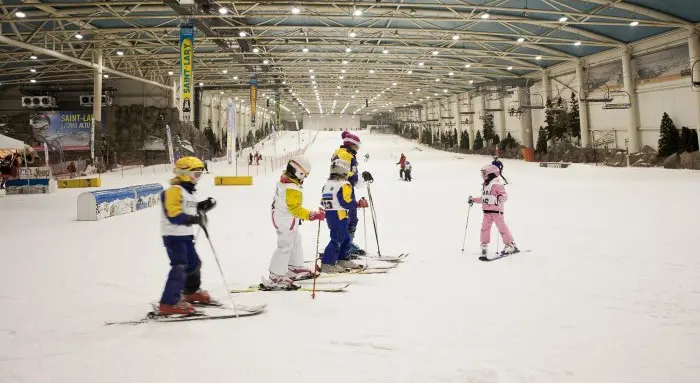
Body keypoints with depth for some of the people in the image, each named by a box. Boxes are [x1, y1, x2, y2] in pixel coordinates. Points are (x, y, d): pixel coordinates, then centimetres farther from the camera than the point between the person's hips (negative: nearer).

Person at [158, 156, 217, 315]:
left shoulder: (189, 191, 16)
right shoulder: (174, 190, -16)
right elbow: (173, 214, -25)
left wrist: (202, 207, 8)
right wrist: (193, 219, -32)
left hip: (186, 235, 10)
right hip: (173, 235, -10)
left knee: (194, 263, 21)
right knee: (179, 267, -16)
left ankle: (191, 291, 42)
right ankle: (169, 303, -15)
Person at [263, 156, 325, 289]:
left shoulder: (284, 180, 2)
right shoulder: (292, 189, -28)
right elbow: (295, 209, -30)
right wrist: (312, 215, -34)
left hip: (279, 216, 10)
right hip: (286, 221, -10)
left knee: (296, 241, 23)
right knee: (285, 246, -4)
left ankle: (295, 268, 38)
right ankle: (276, 278, 0)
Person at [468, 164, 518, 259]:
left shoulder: (496, 185, -10)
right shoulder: (484, 185, 16)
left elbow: (504, 195, -17)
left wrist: (501, 198, -37)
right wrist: (473, 200, 27)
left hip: (496, 210, -7)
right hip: (487, 211, 7)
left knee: (502, 228, -3)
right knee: (485, 227, 0)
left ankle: (511, 245, 7)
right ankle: (484, 246, 6)